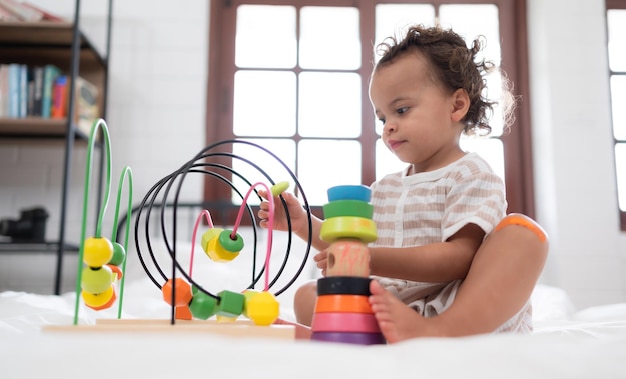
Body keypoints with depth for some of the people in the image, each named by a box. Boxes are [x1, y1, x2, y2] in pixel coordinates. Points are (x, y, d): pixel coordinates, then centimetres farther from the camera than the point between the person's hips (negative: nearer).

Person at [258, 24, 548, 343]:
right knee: (307, 295, -4)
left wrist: (371, 259, -26)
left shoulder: (471, 176, -1)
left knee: (521, 232, -27)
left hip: (473, 315, -6)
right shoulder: (384, 189, 21)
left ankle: (442, 330, -46)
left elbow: (458, 259, -16)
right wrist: (305, 224, 11)